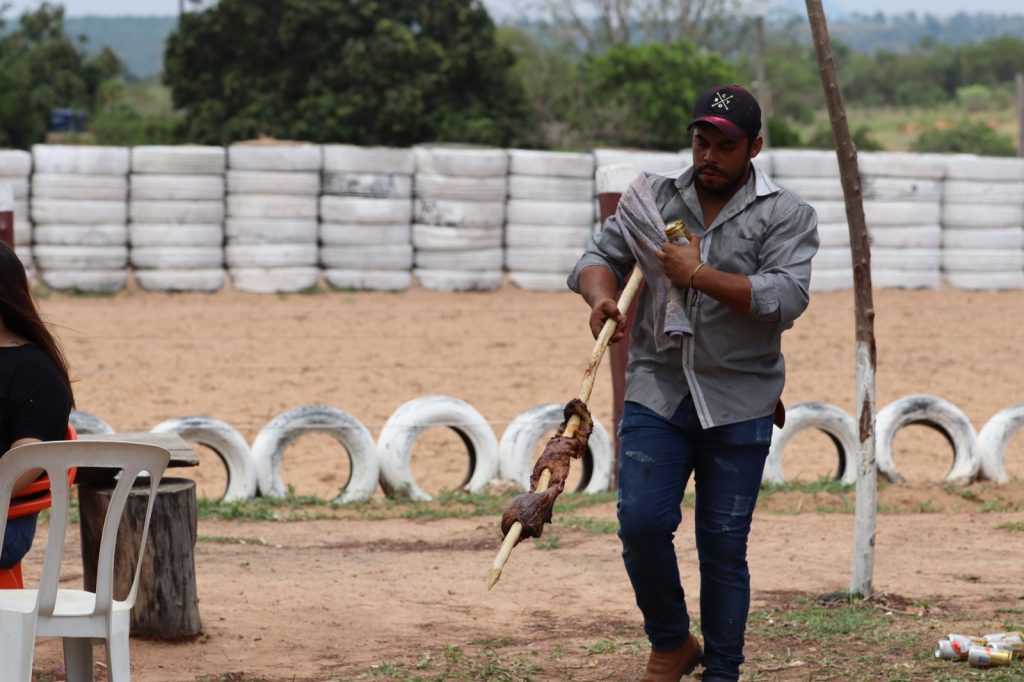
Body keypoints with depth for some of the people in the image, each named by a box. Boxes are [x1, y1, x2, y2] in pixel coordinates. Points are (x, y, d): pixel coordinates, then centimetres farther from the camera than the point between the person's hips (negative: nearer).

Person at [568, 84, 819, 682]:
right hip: (656, 392, 2)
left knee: (724, 548, 1)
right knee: (642, 522, -11)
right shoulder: (652, 197, 9)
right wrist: (601, 294, -11)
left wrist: (700, 276, -18)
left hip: (738, 408, -2)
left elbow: (786, 298, -13)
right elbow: (601, 255, 12)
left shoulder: (786, 215, -1)